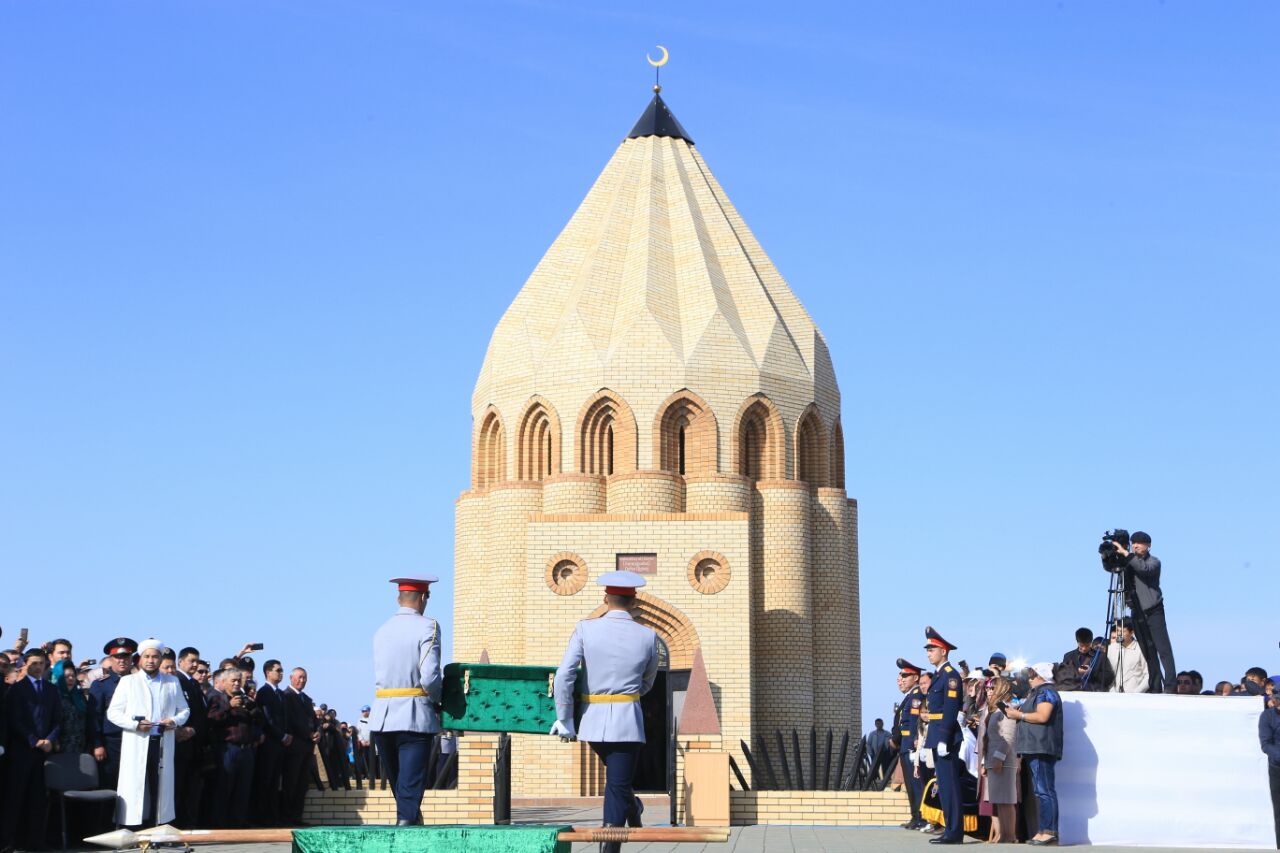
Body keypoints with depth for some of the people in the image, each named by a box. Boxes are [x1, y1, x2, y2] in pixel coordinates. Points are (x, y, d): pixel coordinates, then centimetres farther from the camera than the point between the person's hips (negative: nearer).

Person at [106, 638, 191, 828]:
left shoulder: (172, 682, 15)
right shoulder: (128, 681, 7)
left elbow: (184, 710, 19)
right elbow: (113, 712, 4)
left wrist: (175, 721, -4)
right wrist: (135, 724, -12)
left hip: (163, 745, 3)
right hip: (136, 746, -2)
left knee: (160, 788, 2)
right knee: (134, 790, -6)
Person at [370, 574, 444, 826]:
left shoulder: (382, 630, 10)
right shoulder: (427, 627, -8)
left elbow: (379, 676, 8)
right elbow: (430, 676, -18)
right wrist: (436, 701, 2)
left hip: (382, 717, 6)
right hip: (415, 715, -6)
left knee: (396, 781, 18)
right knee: (411, 781, -3)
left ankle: (412, 818, 34)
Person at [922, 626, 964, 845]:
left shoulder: (951, 675, -11)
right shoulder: (938, 675, 17)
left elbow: (951, 710, -18)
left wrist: (944, 739, -21)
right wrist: (931, 737, 17)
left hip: (946, 737, -10)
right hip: (937, 737, 10)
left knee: (950, 785, -8)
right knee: (944, 785, 12)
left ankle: (955, 832, -6)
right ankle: (950, 829, 16)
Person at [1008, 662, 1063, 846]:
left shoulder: (1046, 692, -7)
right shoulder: (1037, 692, 24)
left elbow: (1042, 716, -19)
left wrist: (1019, 715, -9)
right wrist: (1017, 712, 12)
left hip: (1042, 749, -11)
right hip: (1035, 749, 11)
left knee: (1044, 790, -13)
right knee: (1041, 790, 9)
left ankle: (1049, 831, -16)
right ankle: (1046, 831, 10)